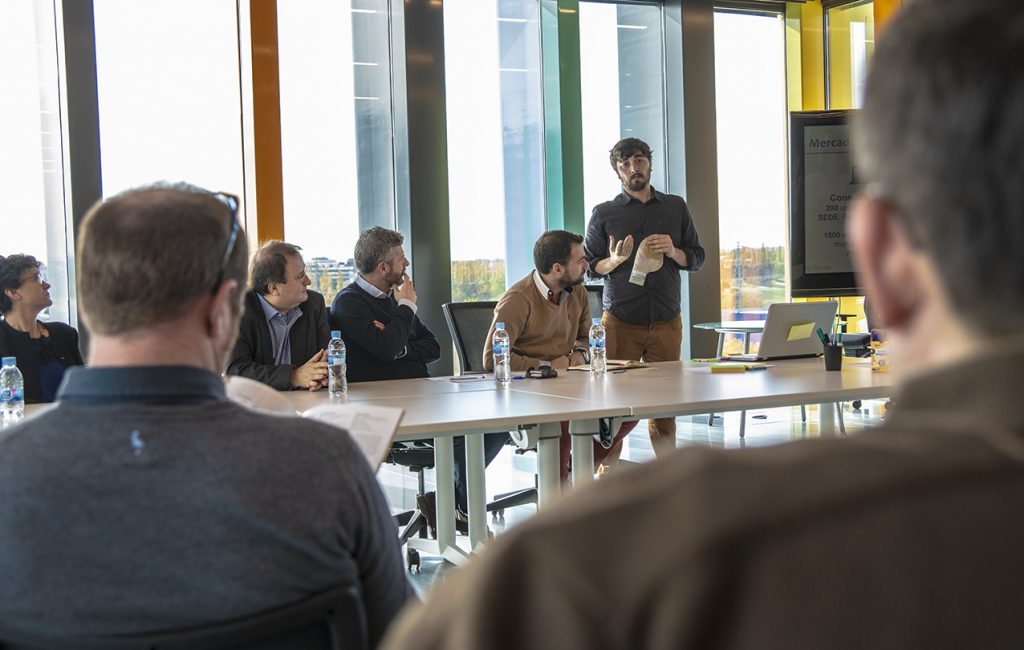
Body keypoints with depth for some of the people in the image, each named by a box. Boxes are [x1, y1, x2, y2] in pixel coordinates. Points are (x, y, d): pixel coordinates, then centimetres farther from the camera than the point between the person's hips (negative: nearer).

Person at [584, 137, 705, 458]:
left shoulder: (676, 207, 13)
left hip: (667, 321, 2)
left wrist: (672, 252, -6)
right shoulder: (604, 214, 6)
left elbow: (697, 259, 15)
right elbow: (589, 266, 6)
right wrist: (616, 260, -14)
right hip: (620, 322, -2)